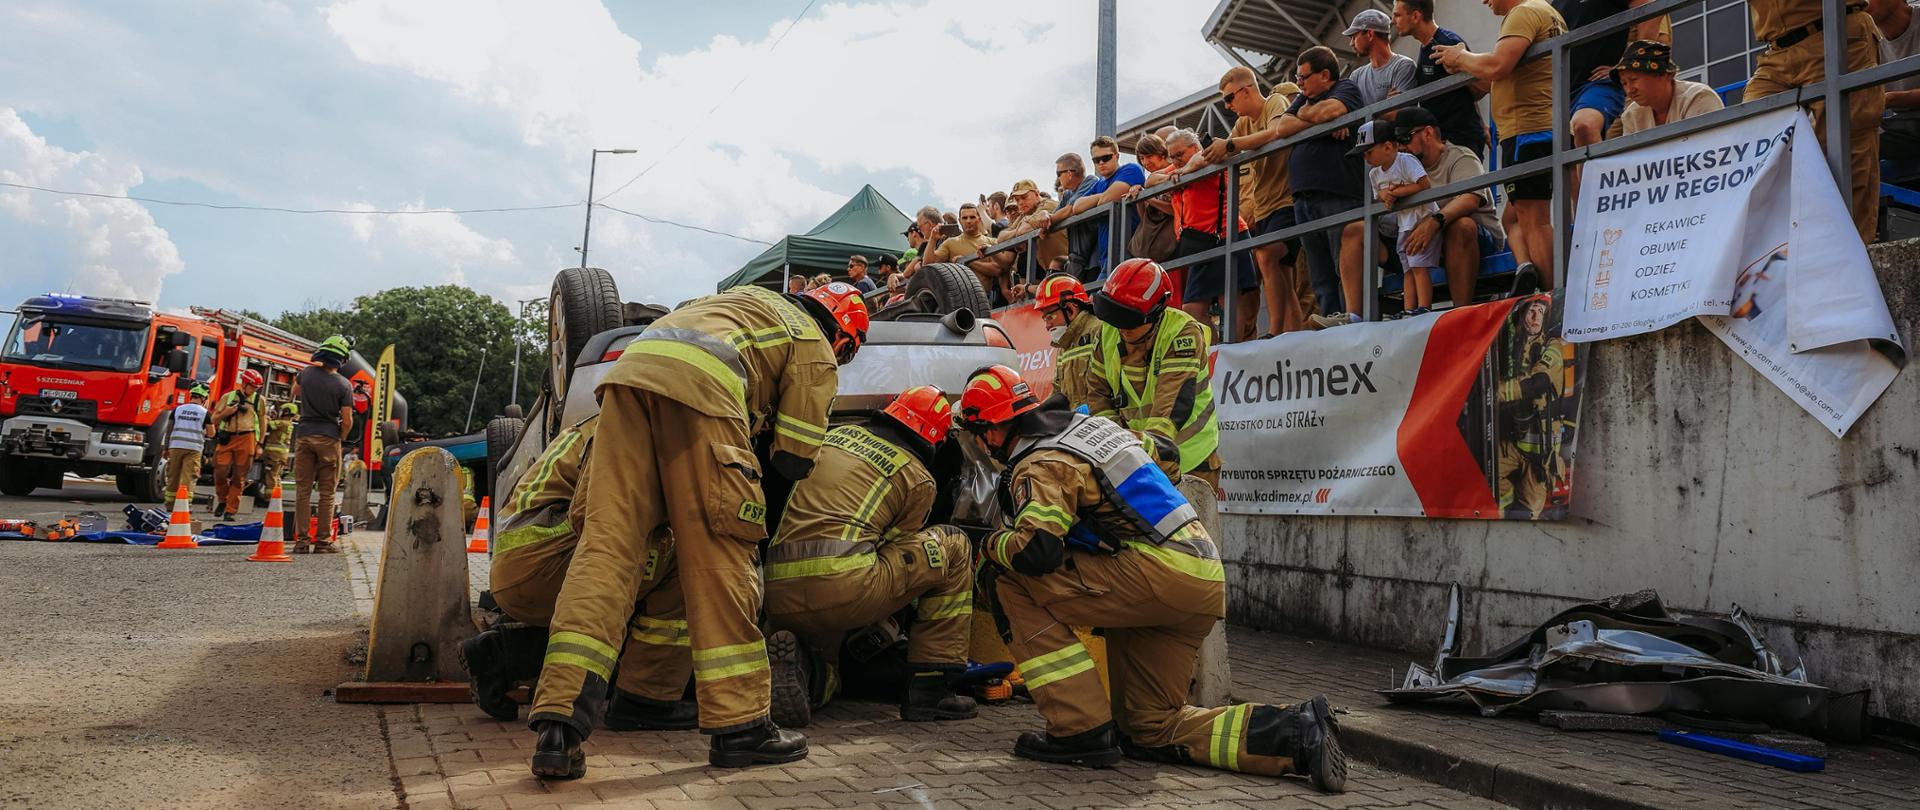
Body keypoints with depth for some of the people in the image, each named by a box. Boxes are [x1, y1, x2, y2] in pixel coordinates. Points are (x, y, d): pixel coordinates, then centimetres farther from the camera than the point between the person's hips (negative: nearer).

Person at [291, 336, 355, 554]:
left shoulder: (306, 373, 1)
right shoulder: (343, 385, -8)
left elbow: (295, 393, 25)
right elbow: (347, 421, -8)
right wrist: (341, 438, 11)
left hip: (304, 435, 3)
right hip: (329, 438, -3)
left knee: (302, 490, 6)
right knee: (326, 492, 3)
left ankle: (301, 540, 4)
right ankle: (323, 541, 4)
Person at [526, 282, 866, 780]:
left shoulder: (752, 298, 40)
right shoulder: (816, 351, 20)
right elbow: (794, 460, 14)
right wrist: (755, 472, 35)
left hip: (630, 370, 6)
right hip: (698, 385, -6)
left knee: (606, 542, -2)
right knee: (717, 557, -1)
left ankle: (558, 725, -12)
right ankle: (738, 724, 2)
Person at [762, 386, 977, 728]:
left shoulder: (836, 434, 23)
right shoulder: (920, 480, 8)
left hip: (780, 599, 6)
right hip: (842, 587, -6)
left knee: (825, 665, 35)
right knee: (953, 546, 12)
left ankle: (795, 666, -4)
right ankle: (930, 688, 10)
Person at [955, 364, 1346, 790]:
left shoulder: (1040, 466, -10)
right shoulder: (1088, 423, 17)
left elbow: (1036, 550, -26)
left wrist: (992, 545, -1)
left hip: (1161, 574, -9)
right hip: (1206, 584, 10)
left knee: (1012, 583, -5)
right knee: (1152, 728, 16)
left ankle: (1082, 730, -6)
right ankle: (1297, 731, 4)